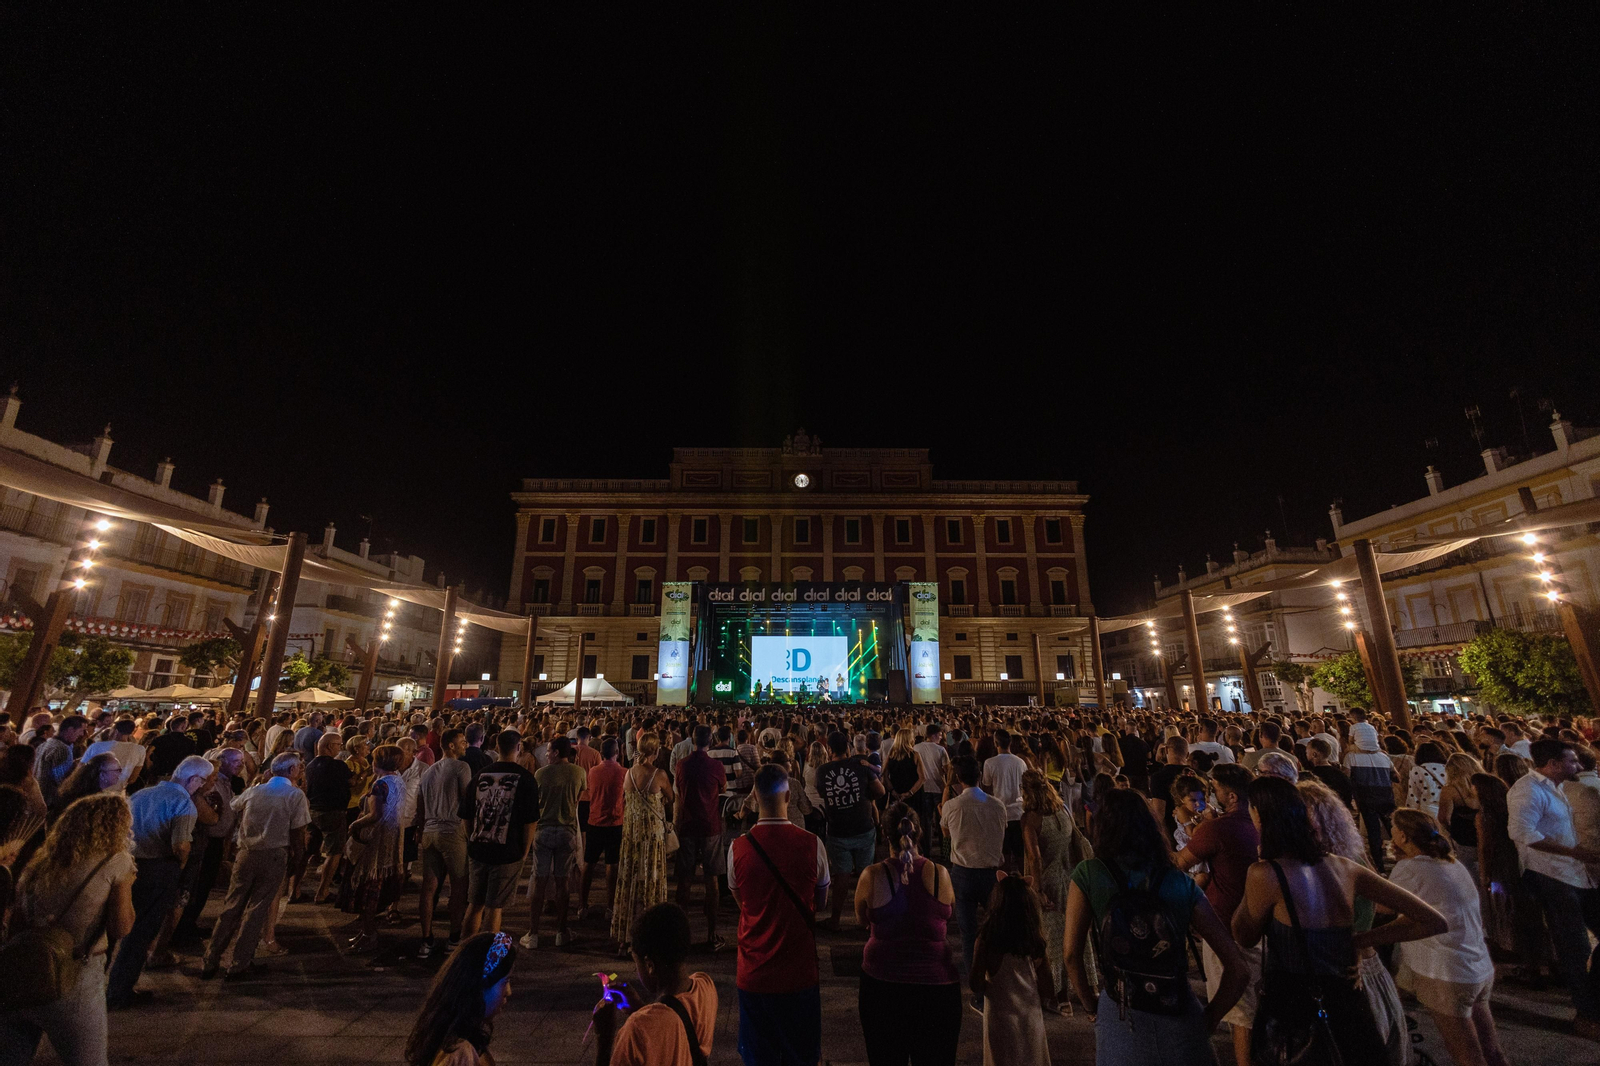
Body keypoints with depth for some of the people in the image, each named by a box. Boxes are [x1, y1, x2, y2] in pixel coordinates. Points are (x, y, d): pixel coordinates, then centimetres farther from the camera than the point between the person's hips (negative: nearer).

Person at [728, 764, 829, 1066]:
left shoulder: (738, 848, -15)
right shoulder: (812, 845, -17)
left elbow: (740, 900, 4)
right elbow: (821, 899, 1)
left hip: (754, 973, 1)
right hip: (800, 972, 0)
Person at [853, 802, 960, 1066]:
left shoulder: (872, 876, -14)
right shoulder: (939, 874, -12)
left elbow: (862, 921, 2)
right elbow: (948, 916, 6)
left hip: (882, 982, 0)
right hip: (936, 984, 1)